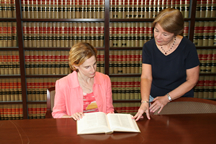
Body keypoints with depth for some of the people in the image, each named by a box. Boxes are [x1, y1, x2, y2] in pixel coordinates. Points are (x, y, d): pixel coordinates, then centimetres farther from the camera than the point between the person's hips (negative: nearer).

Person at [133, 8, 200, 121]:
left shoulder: (187, 47, -14)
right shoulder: (149, 47, -7)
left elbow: (192, 80, -10)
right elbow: (146, 77, -12)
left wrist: (166, 98, -14)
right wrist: (145, 101, -29)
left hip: (181, 98, -1)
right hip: (154, 98, 2)